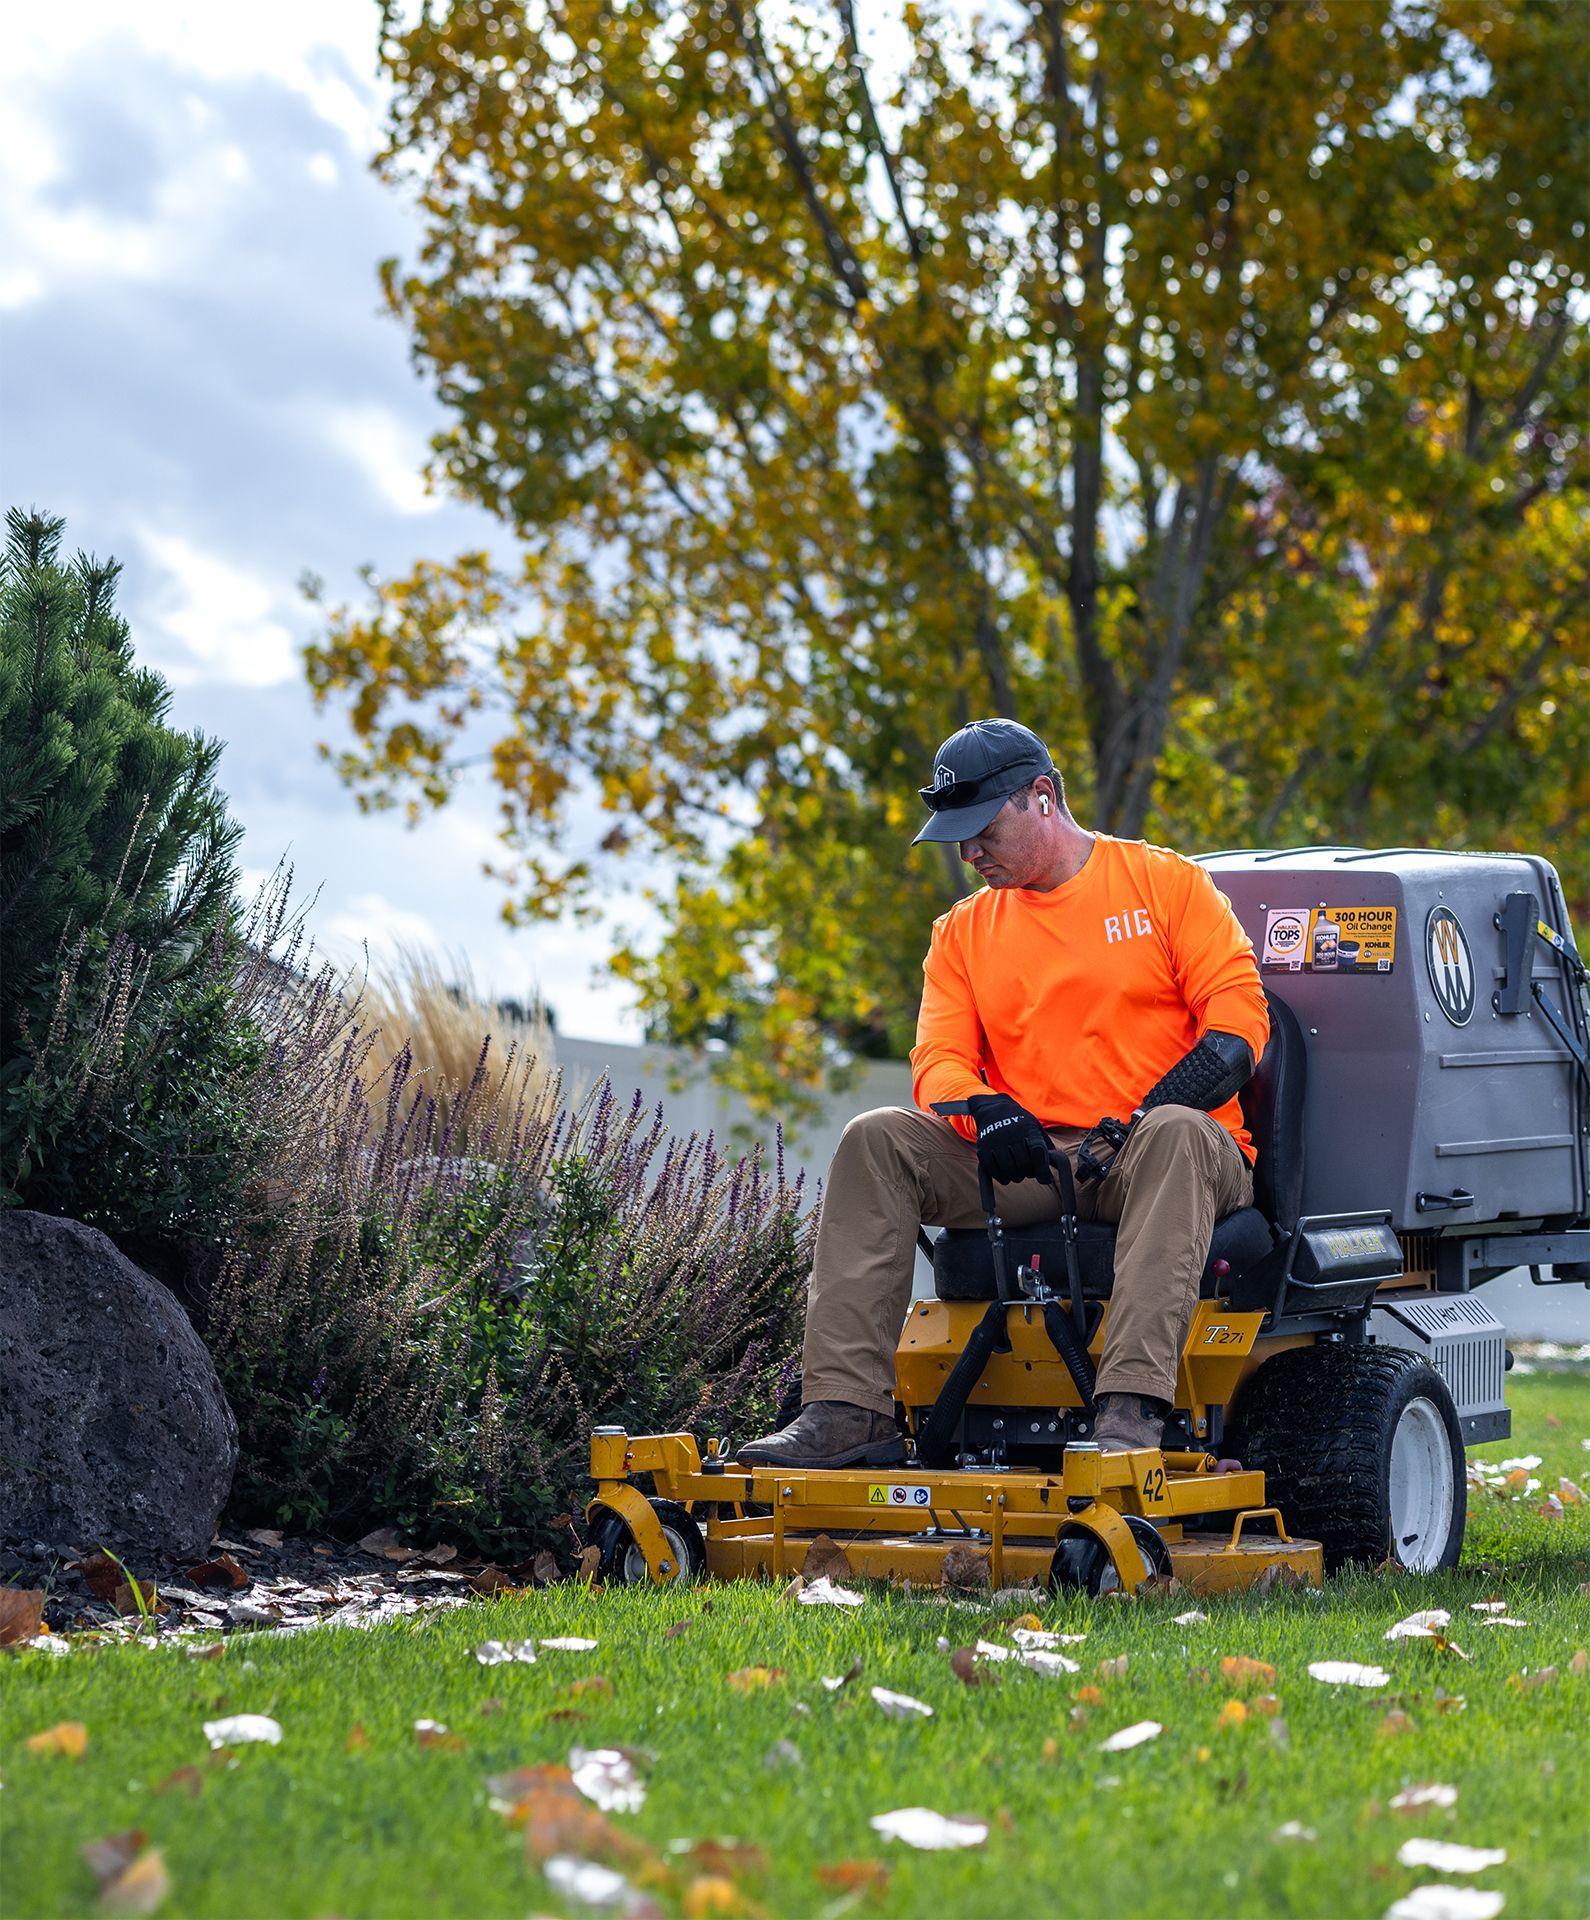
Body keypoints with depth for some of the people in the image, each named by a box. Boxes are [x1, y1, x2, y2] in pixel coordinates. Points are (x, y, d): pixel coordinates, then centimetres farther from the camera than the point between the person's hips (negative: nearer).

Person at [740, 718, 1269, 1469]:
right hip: (1029, 1166, 4)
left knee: (1176, 1136, -39)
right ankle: (845, 1413, -26)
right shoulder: (962, 932, 17)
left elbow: (1240, 1017, -5)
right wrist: (984, 1111, -19)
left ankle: (1132, 1411, -50)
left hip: (1150, 1156, -4)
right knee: (876, 1140, -17)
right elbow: (939, 1061, 6)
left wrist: (1147, 1119, -20)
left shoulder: (1167, 883, 5)